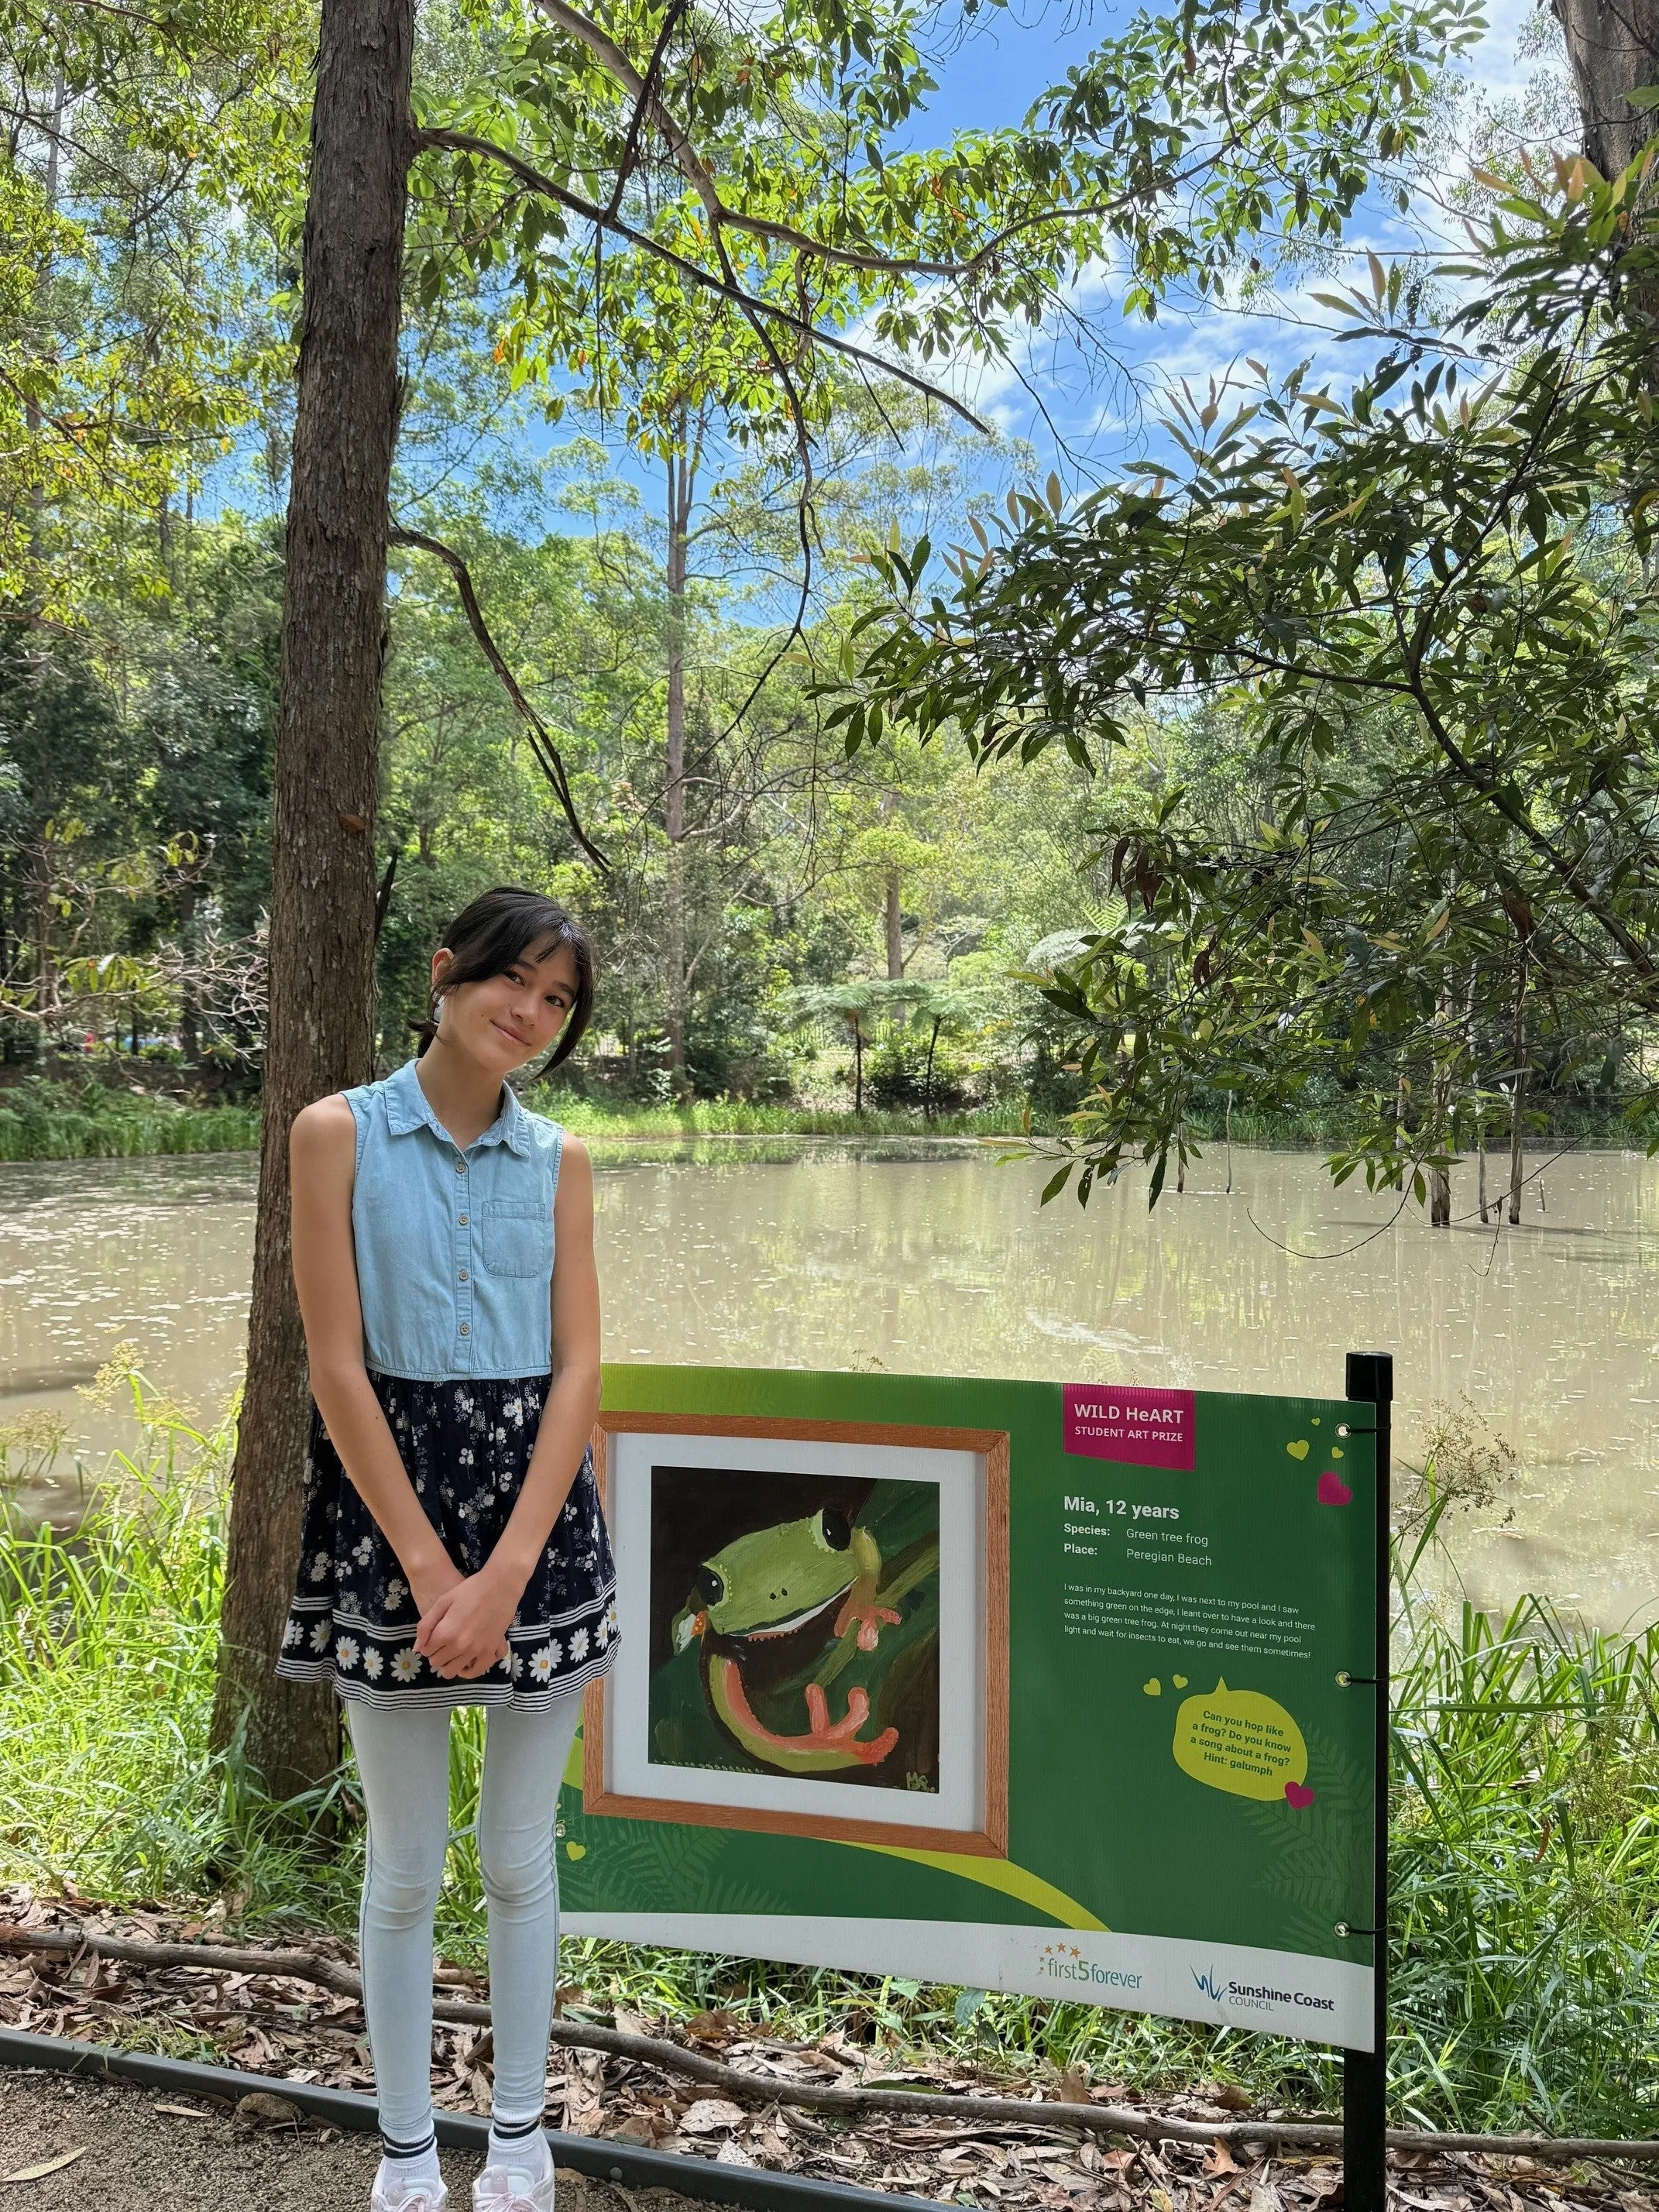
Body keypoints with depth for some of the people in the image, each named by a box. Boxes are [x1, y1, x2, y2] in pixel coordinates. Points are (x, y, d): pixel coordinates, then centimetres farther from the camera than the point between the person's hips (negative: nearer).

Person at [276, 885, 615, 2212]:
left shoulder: (560, 1161, 2)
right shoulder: (341, 1134, -6)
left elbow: (578, 1370, -3)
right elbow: (338, 1367, -10)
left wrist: (507, 1575, -12)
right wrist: (430, 1568, -13)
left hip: (539, 1512, 2)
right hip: (391, 1506, -2)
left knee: (522, 1857, 14)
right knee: (405, 1869, 11)